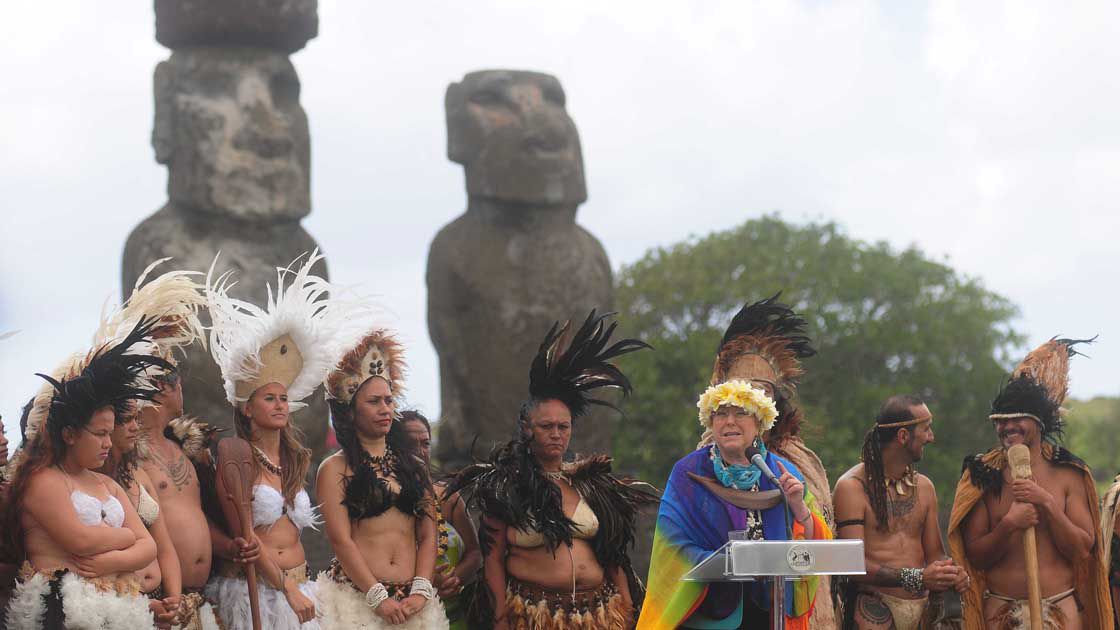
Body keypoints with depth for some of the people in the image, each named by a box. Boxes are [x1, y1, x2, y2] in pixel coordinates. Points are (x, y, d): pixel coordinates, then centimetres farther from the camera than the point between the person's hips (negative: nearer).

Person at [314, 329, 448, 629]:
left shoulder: (413, 466, 14)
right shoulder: (335, 469, 1)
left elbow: (428, 536, 8)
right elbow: (340, 539, -8)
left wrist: (420, 592, -7)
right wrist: (379, 598, -15)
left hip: (412, 601, 4)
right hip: (357, 599, -4)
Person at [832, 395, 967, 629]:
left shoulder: (924, 487, 14)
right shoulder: (853, 486, -8)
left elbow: (934, 553, 17)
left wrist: (952, 574, -7)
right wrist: (916, 578, -24)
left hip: (921, 610, 6)